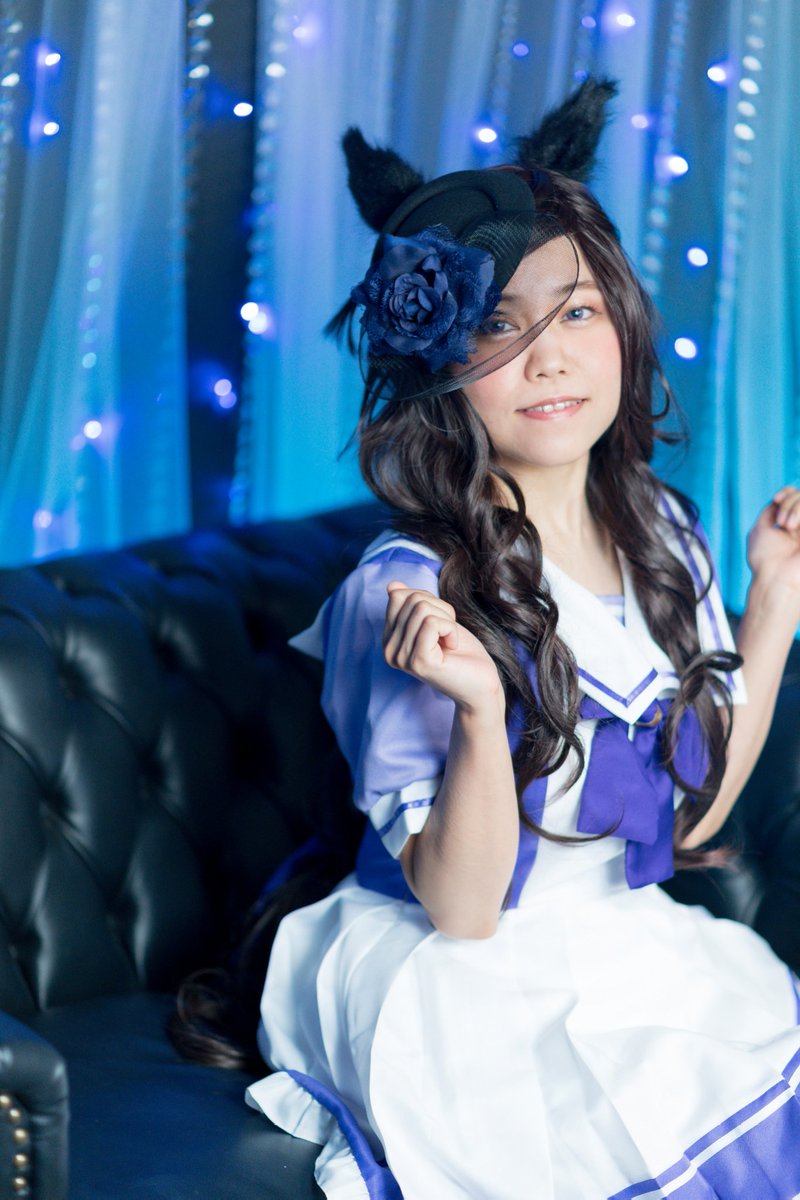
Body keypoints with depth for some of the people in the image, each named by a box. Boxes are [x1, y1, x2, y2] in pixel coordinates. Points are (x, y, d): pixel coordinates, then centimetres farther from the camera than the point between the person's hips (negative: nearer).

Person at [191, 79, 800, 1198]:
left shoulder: (663, 534, 2)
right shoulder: (408, 591, -17)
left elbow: (691, 814, 10)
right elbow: (459, 906, -16)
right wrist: (483, 712, -33)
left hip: (639, 958, 7)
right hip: (470, 992, -6)